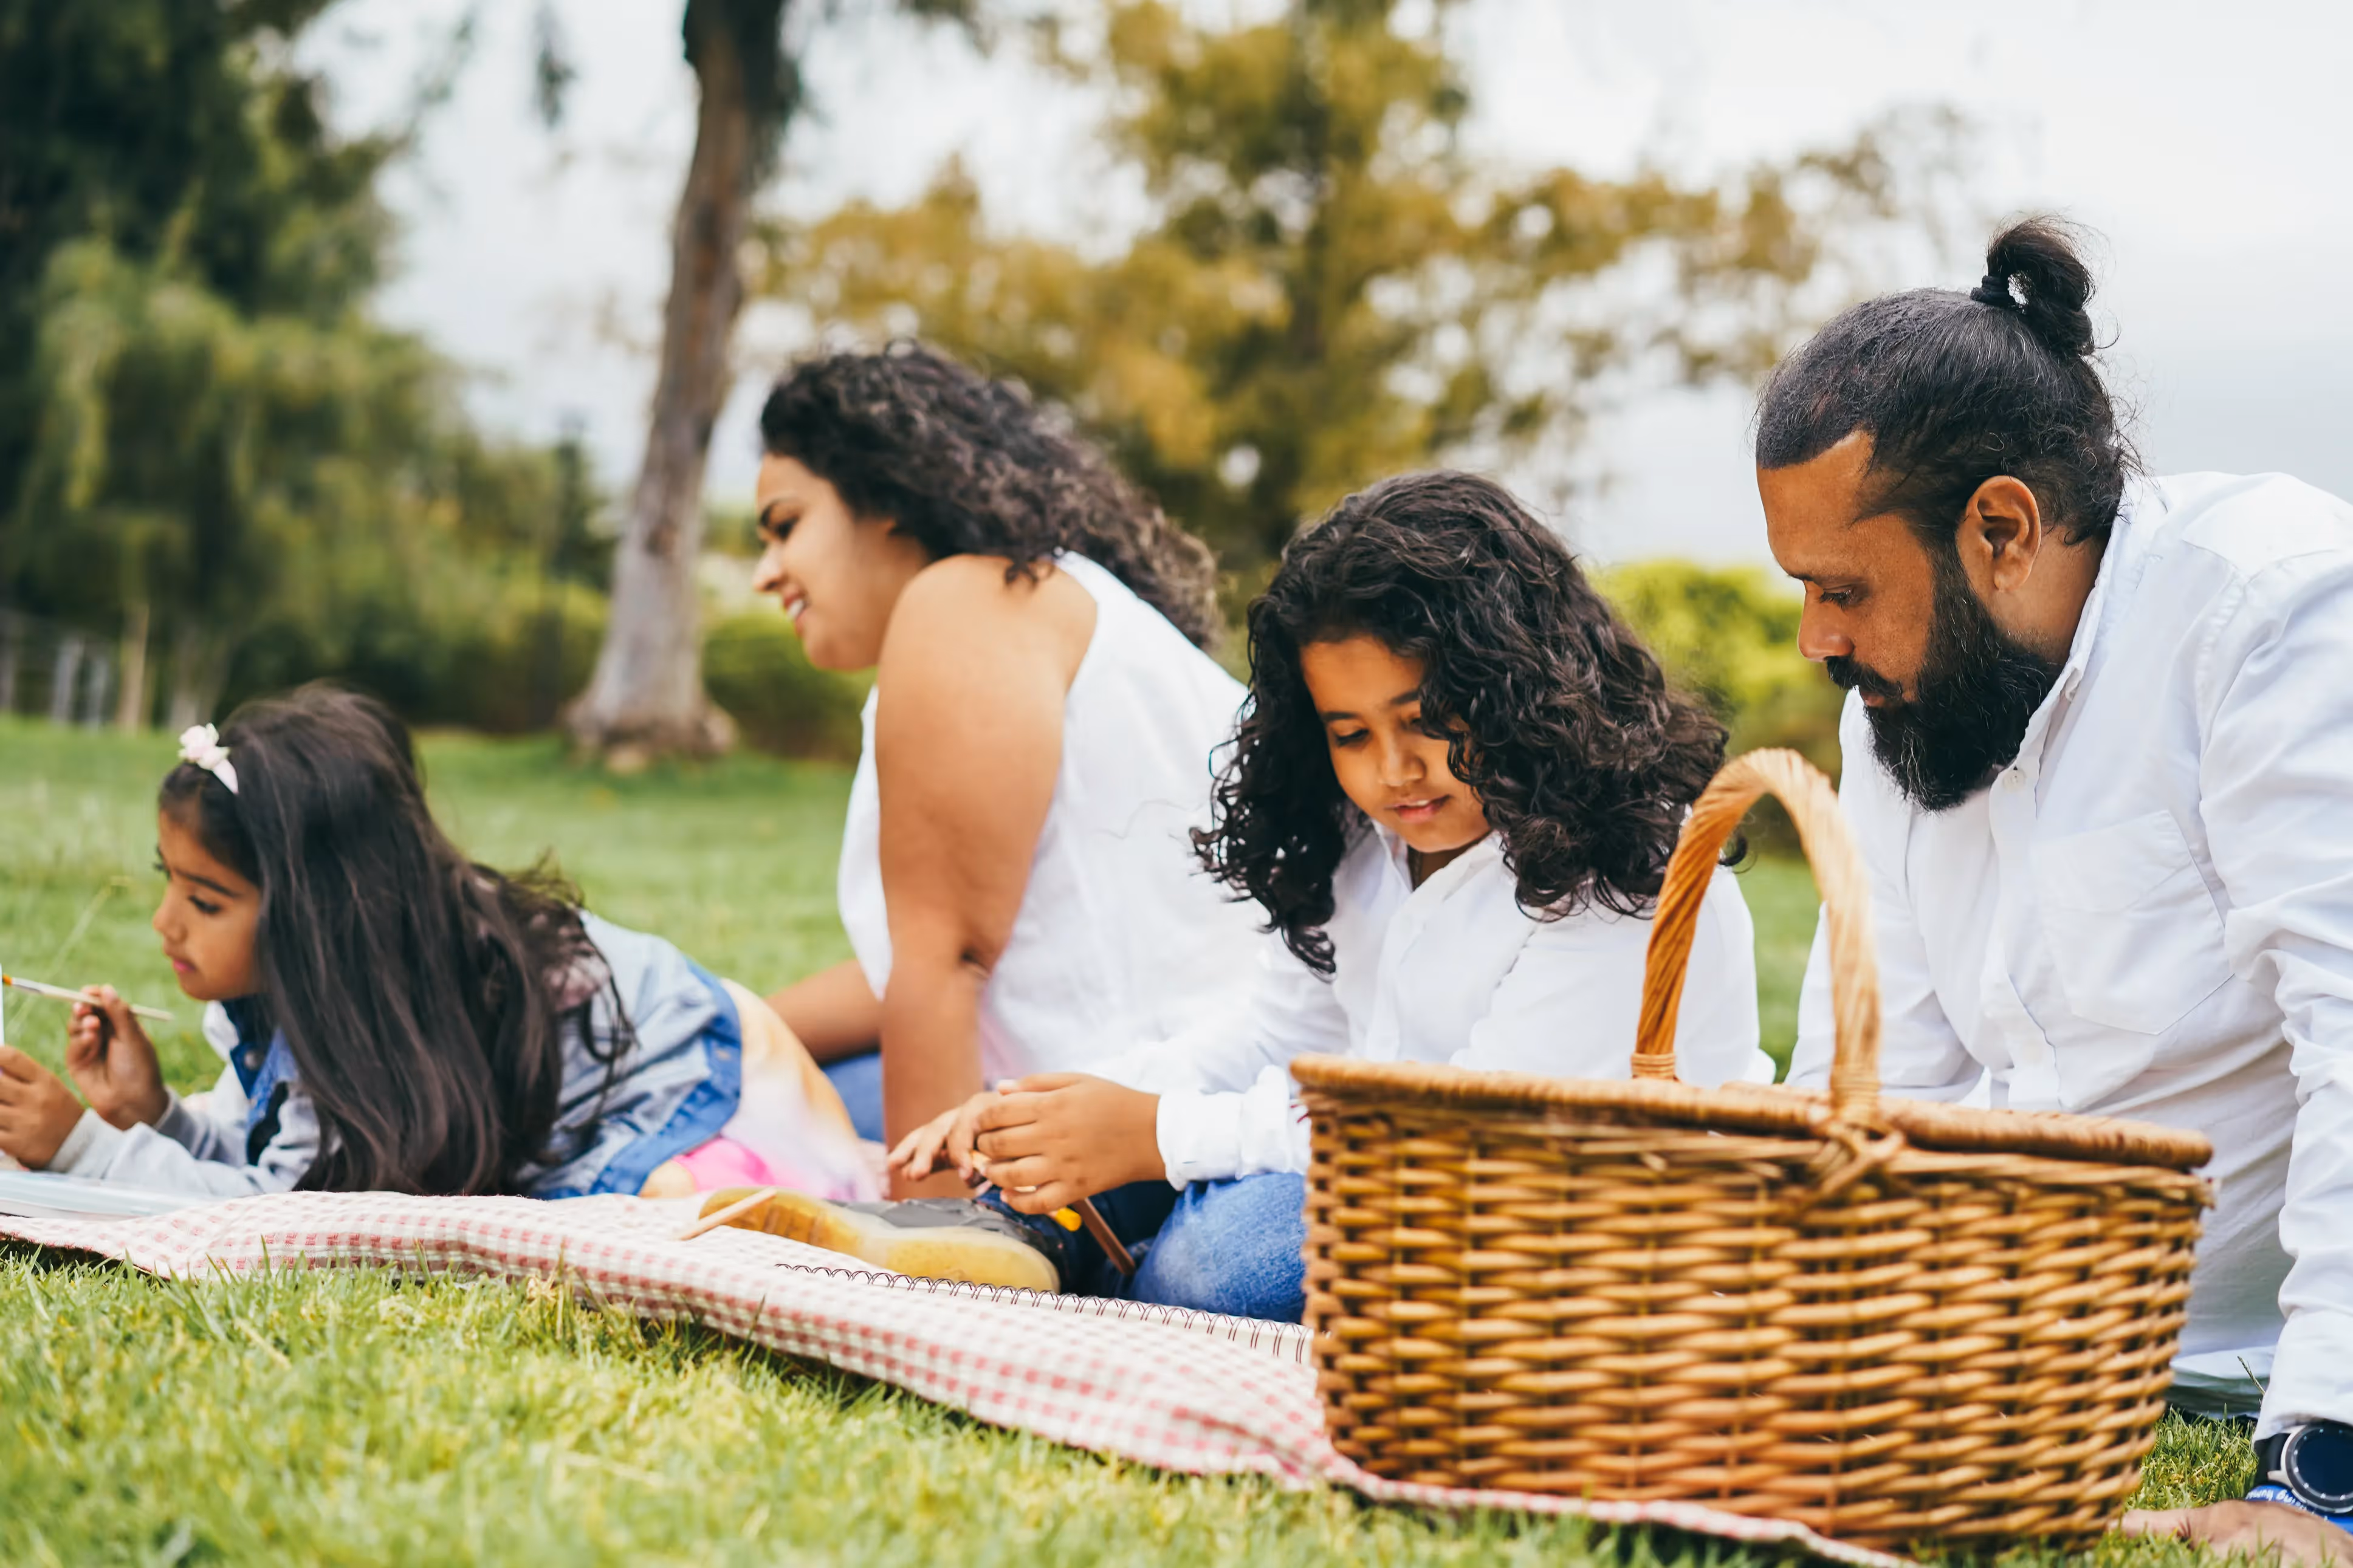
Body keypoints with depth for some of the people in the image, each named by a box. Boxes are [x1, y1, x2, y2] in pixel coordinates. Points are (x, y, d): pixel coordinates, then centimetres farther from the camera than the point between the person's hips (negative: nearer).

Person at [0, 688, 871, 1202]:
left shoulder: (373, 1011, -34)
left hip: (695, 1074, -10)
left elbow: (283, 1210, -34)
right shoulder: (278, 980, -7)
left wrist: (86, 1146, -32)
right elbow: (261, 1146, -1)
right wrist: (150, 1113, -19)